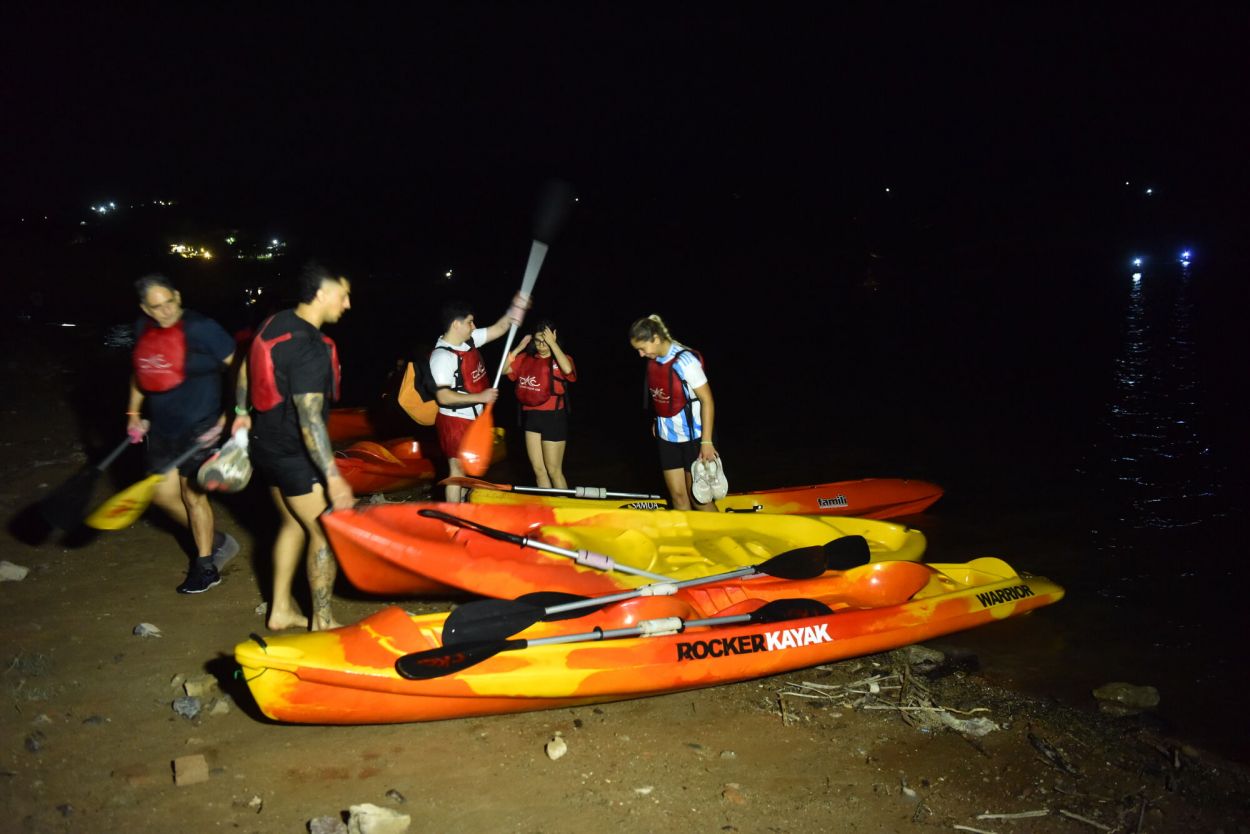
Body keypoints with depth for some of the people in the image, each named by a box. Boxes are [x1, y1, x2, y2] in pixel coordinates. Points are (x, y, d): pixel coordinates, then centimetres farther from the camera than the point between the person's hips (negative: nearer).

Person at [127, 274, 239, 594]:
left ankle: (205, 567, 23)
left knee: (192, 496, 4)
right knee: (163, 494, 14)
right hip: (162, 427, 7)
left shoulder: (200, 328, -18)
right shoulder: (143, 330, 2)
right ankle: (214, 541, 35)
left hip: (199, 427, -7)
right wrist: (134, 413, 16)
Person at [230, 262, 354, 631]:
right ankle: (322, 622, 17)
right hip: (295, 457, -9)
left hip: (265, 445, 9)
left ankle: (281, 610, 32)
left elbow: (245, 370, 15)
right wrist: (333, 478, -25)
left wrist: (242, 413, 29)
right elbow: (310, 422, -29)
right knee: (325, 533, 5)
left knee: (293, 524, 22)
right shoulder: (311, 351, -27)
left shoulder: (274, 322, 0)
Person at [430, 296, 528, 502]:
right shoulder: (442, 356, -25)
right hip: (455, 421, -9)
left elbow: (498, 329, 11)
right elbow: (444, 397, -30)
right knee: (458, 471, 0)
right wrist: (480, 397, -28)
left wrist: (516, 308, -4)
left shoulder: (469, 340, 0)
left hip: (474, 418, 9)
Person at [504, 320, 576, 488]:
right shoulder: (526, 359, 7)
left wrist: (552, 343, -22)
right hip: (531, 416, 5)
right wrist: (519, 348, -3)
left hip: (553, 417, -5)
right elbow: (504, 369, 0)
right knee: (538, 470, 11)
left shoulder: (560, 359, -5)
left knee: (553, 470, 1)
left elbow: (568, 370, -28)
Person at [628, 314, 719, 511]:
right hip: (667, 436, 6)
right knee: (678, 495, 9)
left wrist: (706, 442, -19)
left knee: (697, 497, 1)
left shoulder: (685, 360, -20)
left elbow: (707, 400, -18)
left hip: (691, 436, -6)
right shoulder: (653, 361, 0)